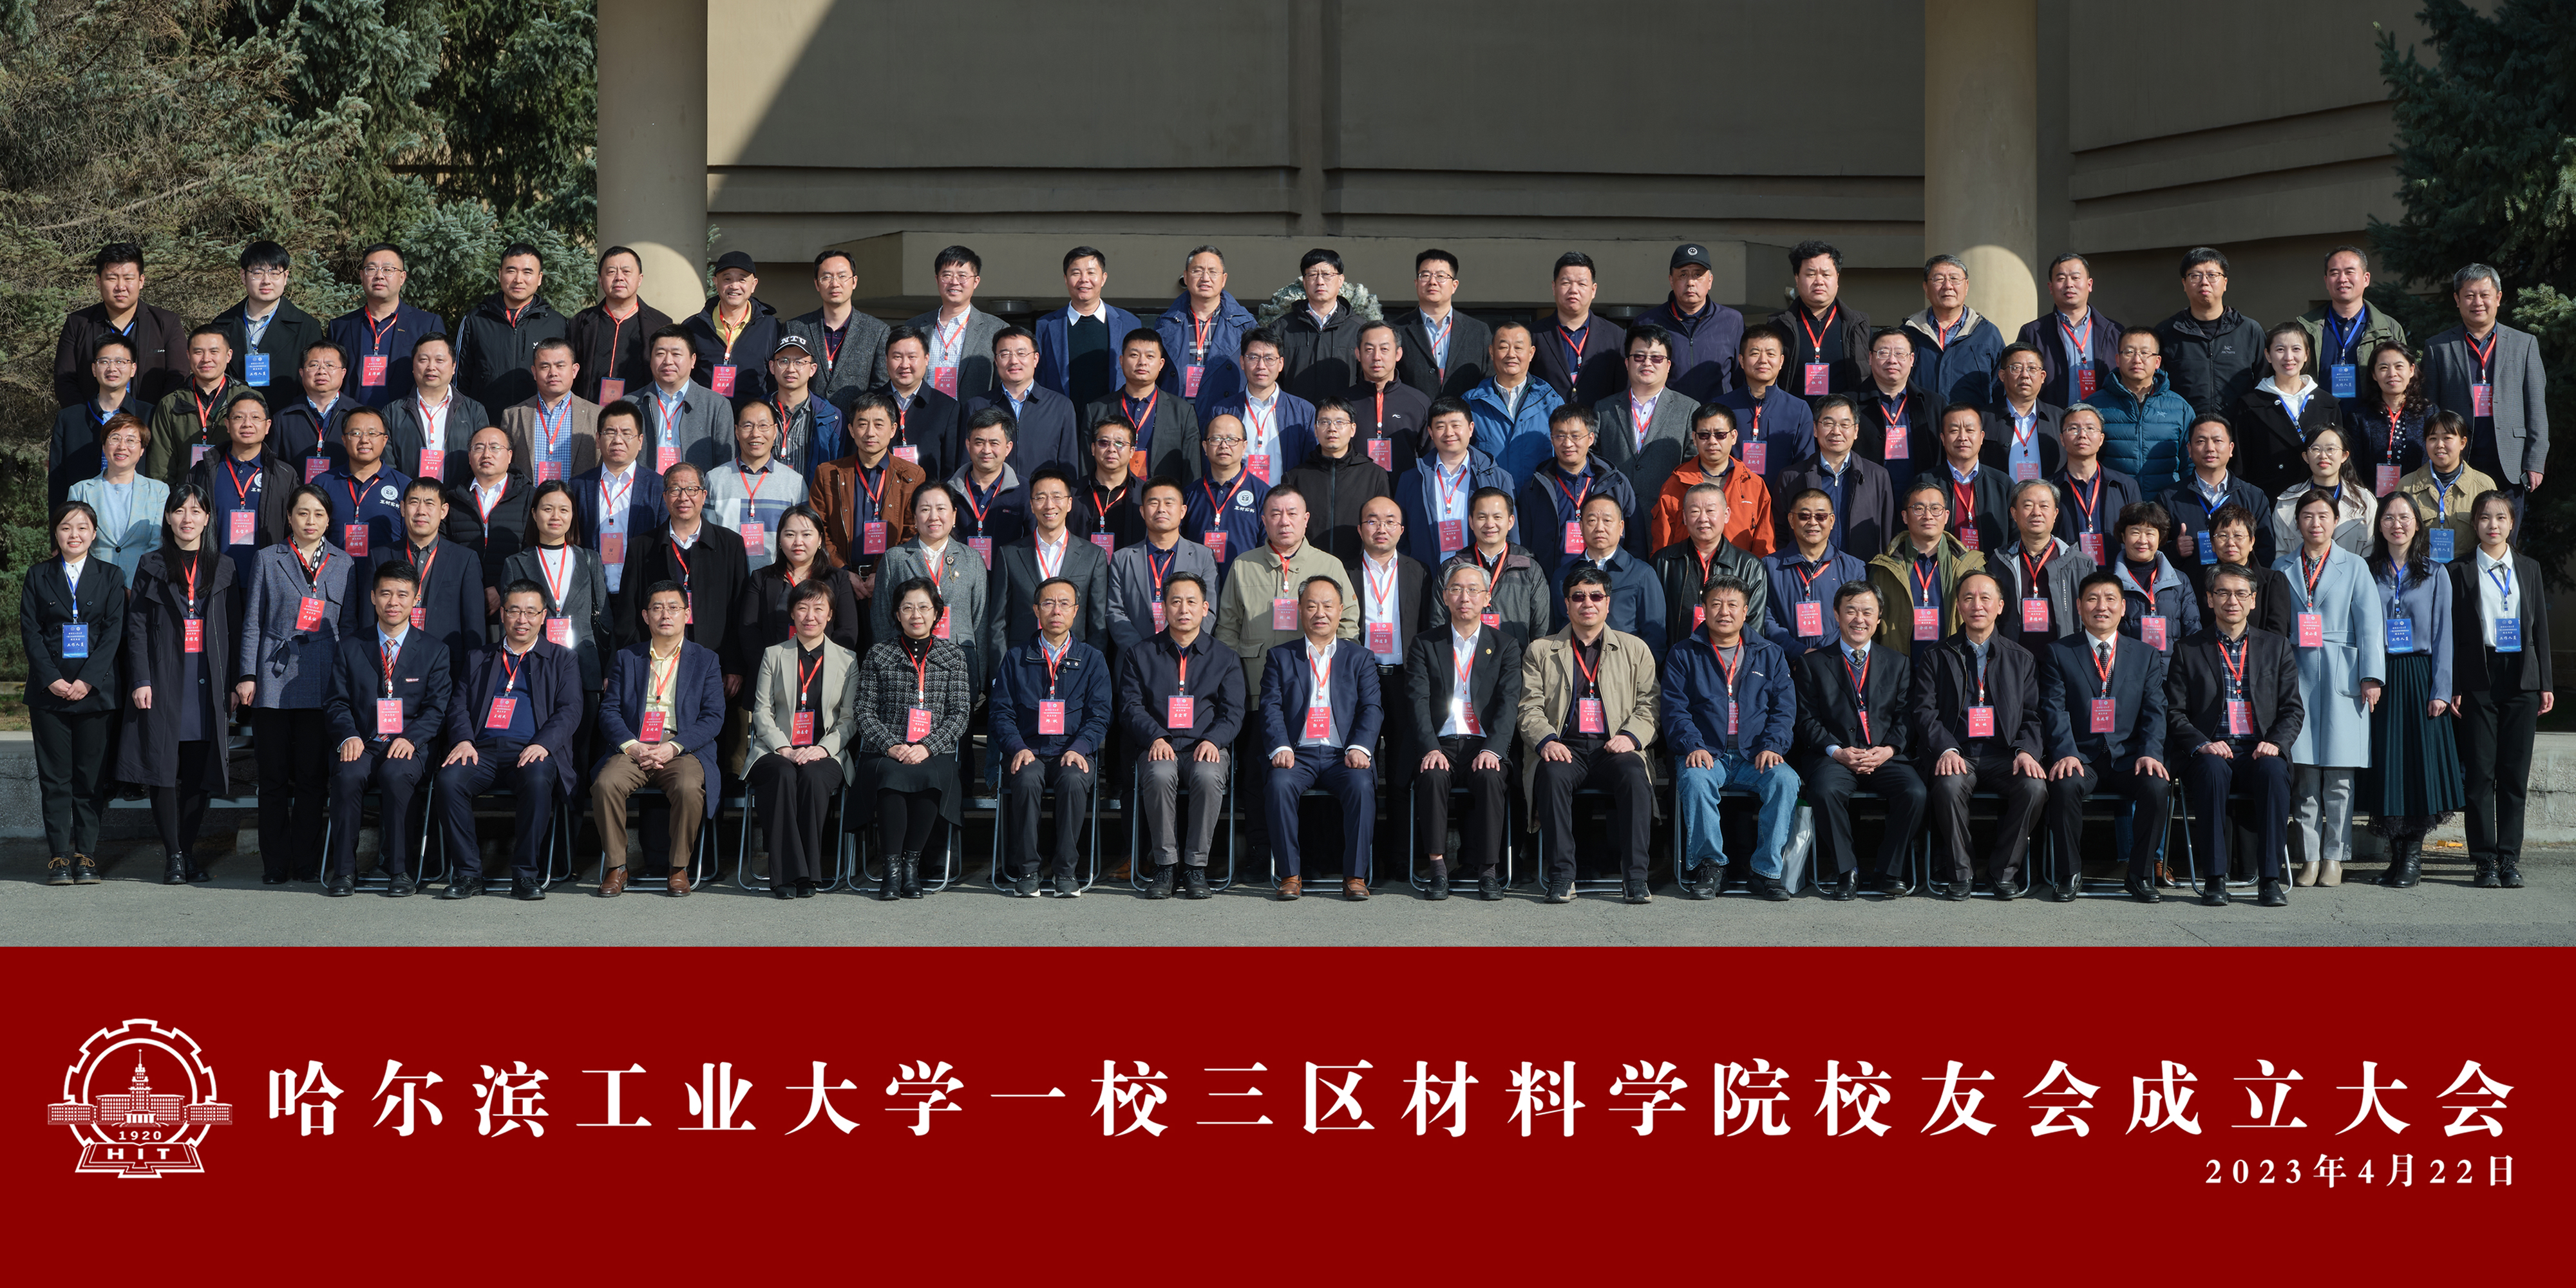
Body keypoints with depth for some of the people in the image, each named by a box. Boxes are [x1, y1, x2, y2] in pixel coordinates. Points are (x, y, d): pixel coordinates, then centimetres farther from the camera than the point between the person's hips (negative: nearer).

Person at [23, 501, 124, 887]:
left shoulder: (111, 576, 8)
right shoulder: (39, 577, 10)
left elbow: (114, 632, 0)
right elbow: (30, 631, 3)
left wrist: (87, 680, -11)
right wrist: (52, 679, -10)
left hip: (95, 691, -1)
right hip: (49, 693, 1)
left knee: (91, 778, 0)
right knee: (55, 777, 0)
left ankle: (86, 855, 4)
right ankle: (60, 855, 3)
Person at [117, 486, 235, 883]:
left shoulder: (223, 569, 13)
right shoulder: (151, 567, 8)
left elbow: (232, 630, 12)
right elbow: (136, 628, 4)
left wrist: (233, 684, 4)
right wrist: (141, 680, -7)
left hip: (207, 684, 2)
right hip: (163, 683, -1)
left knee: (200, 773, 0)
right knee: (163, 768, -7)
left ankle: (188, 851, 8)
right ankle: (174, 856, -2)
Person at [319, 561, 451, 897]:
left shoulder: (434, 651, 11)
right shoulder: (350, 647, 15)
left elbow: (436, 708, 4)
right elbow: (337, 702, 9)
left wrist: (410, 738, -16)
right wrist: (348, 736, -12)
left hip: (408, 747, -1)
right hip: (361, 743, 1)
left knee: (395, 774, -36)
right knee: (348, 774, -33)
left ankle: (398, 869, -25)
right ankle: (343, 869, -24)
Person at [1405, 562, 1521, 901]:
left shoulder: (1506, 647, 11)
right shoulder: (1424, 645, 11)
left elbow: (1508, 703, -1)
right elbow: (1418, 702, -1)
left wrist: (1492, 750, -19)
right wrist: (1431, 749, -19)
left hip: (1484, 746, 0)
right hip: (1440, 743, 0)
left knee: (1490, 777, -33)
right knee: (1432, 776, -33)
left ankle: (1487, 870, -24)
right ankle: (1437, 868, -26)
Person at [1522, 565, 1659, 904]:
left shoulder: (1635, 650, 18)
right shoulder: (1540, 652, 18)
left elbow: (1650, 705, 10)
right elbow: (1530, 709, 8)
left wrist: (1630, 736, -11)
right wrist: (1546, 741, -13)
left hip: (1613, 749, 0)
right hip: (1564, 749, 0)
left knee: (1635, 774, -34)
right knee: (1553, 774, -35)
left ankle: (1635, 876, -30)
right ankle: (1561, 875, -31)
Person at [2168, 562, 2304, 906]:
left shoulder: (2276, 648, 17)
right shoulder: (2189, 651, 12)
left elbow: (2293, 709, 11)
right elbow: (2175, 714, 6)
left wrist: (2275, 742, -9)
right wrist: (2202, 744, -13)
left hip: (2259, 752, 1)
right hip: (2211, 752, -1)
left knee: (2274, 771, -34)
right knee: (2213, 770, -37)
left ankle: (2270, 878, -30)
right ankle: (2215, 878, -32)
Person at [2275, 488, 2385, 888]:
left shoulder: (2354, 566, 8)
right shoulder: (2283, 569, 13)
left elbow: (2369, 623, 3)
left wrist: (2371, 676, -6)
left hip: (2341, 675, -1)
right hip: (2297, 675, 1)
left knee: (2339, 775, -2)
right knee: (2306, 771, -2)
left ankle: (2334, 856, 4)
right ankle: (2309, 856, 3)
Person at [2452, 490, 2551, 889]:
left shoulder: (2529, 570, 12)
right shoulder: (2462, 572, 4)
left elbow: (2541, 628, 12)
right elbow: (2453, 633, 2)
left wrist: (2545, 684, 7)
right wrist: (2453, 687, -5)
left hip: (2521, 680, 2)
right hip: (2479, 681, -2)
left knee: (2515, 773, 2)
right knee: (2480, 772, -4)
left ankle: (2510, 858, 6)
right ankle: (2485, 860, 0)